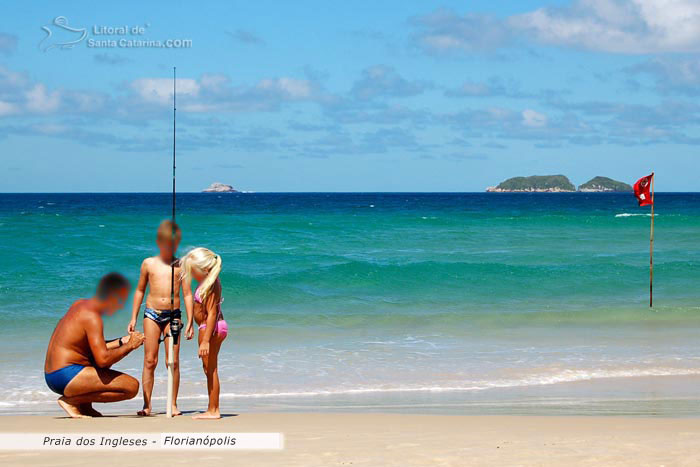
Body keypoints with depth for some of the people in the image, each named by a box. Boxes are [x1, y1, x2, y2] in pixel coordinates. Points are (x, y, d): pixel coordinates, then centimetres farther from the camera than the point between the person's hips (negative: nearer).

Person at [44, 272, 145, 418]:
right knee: (132, 386, -14)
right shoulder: (92, 317, -15)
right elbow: (103, 359, -24)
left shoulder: (80, 305, 15)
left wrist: (121, 342, 17)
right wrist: (129, 346, -10)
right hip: (67, 377, -10)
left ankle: (85, 406, 15)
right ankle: (70, 400, -8)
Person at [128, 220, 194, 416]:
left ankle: (173, 404, 3)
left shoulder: (181, 265, 4)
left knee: (173, 361, -3)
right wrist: (133, 318, 12)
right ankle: (147, 404, 1)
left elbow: (187, 294, 4)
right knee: (150, 361, -2)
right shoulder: (149, 264, 7)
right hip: (152, 313, 1)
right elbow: (140, 291, 15)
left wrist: (189, 322, -1)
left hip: (173, 314, -1)